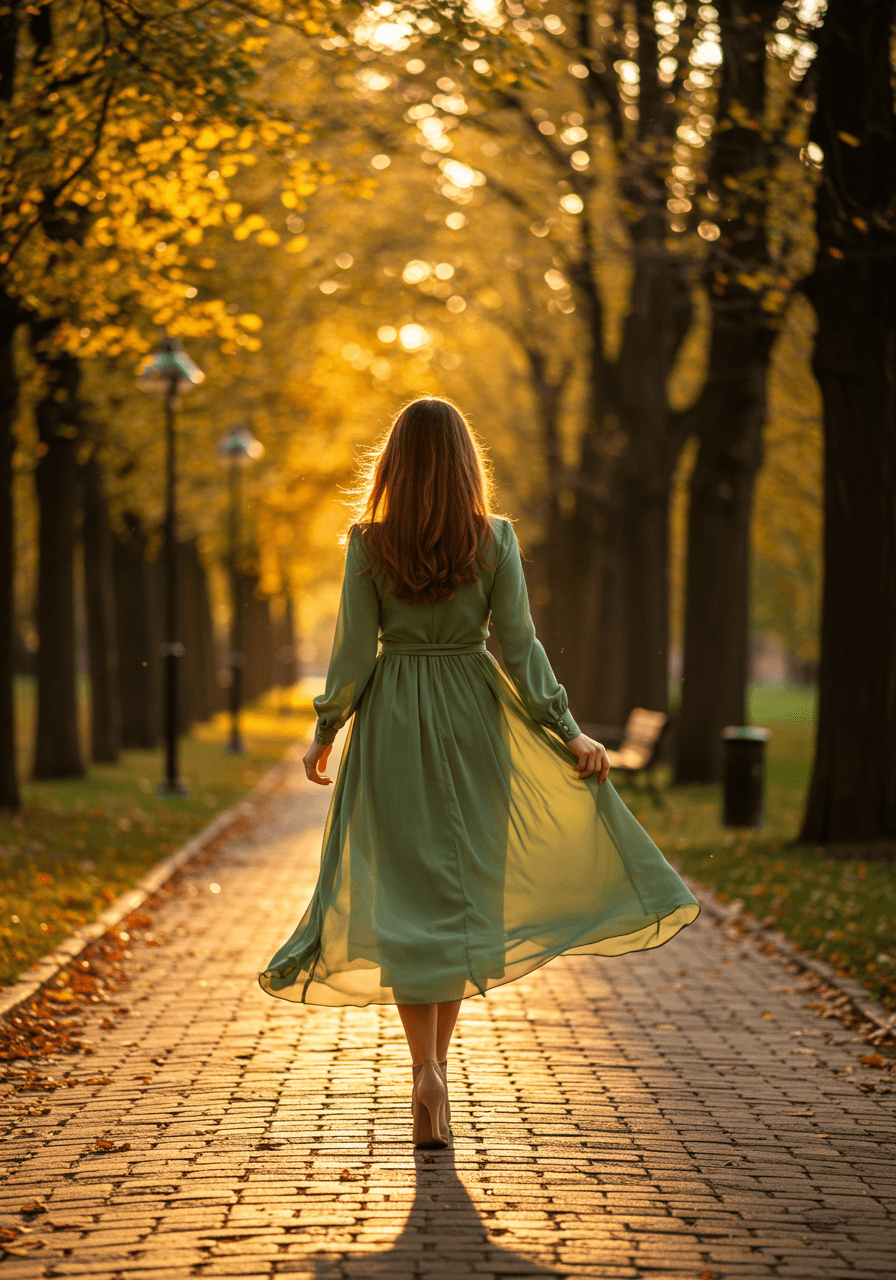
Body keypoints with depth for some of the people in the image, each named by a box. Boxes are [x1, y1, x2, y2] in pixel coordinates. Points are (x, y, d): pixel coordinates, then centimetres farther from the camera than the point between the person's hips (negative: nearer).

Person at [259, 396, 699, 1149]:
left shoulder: (368, 543, -6)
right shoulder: (494, 539, -4)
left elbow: (354, 651, -4)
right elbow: (519, 646, -6)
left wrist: (324, 735, 8)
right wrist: (568, 732, 0)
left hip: (393, 720, -1)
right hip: (472, 717, 1)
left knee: (408, 892, 2)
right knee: (464, 882, 14)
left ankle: (427, 1069, -9)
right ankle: (437, 1062, 20)